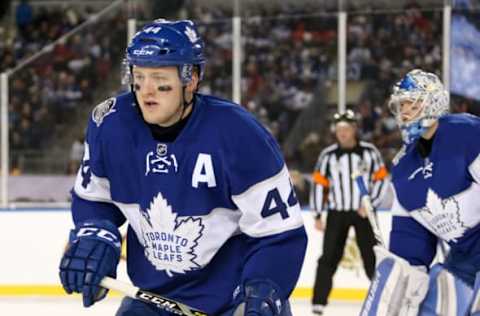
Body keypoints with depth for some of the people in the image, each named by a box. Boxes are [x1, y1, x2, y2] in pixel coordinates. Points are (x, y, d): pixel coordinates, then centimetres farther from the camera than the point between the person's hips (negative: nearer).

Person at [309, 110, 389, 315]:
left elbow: (381, 179, 1)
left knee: (372, 256, 0)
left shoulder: (369, 152, -2)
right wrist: (317, 215, 1)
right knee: (329, 257, -3)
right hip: (337, 213, 1)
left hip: (363, 212, -1)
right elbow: (319, 183, 4)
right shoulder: (328, 155, 1)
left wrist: (370, 204, -9)